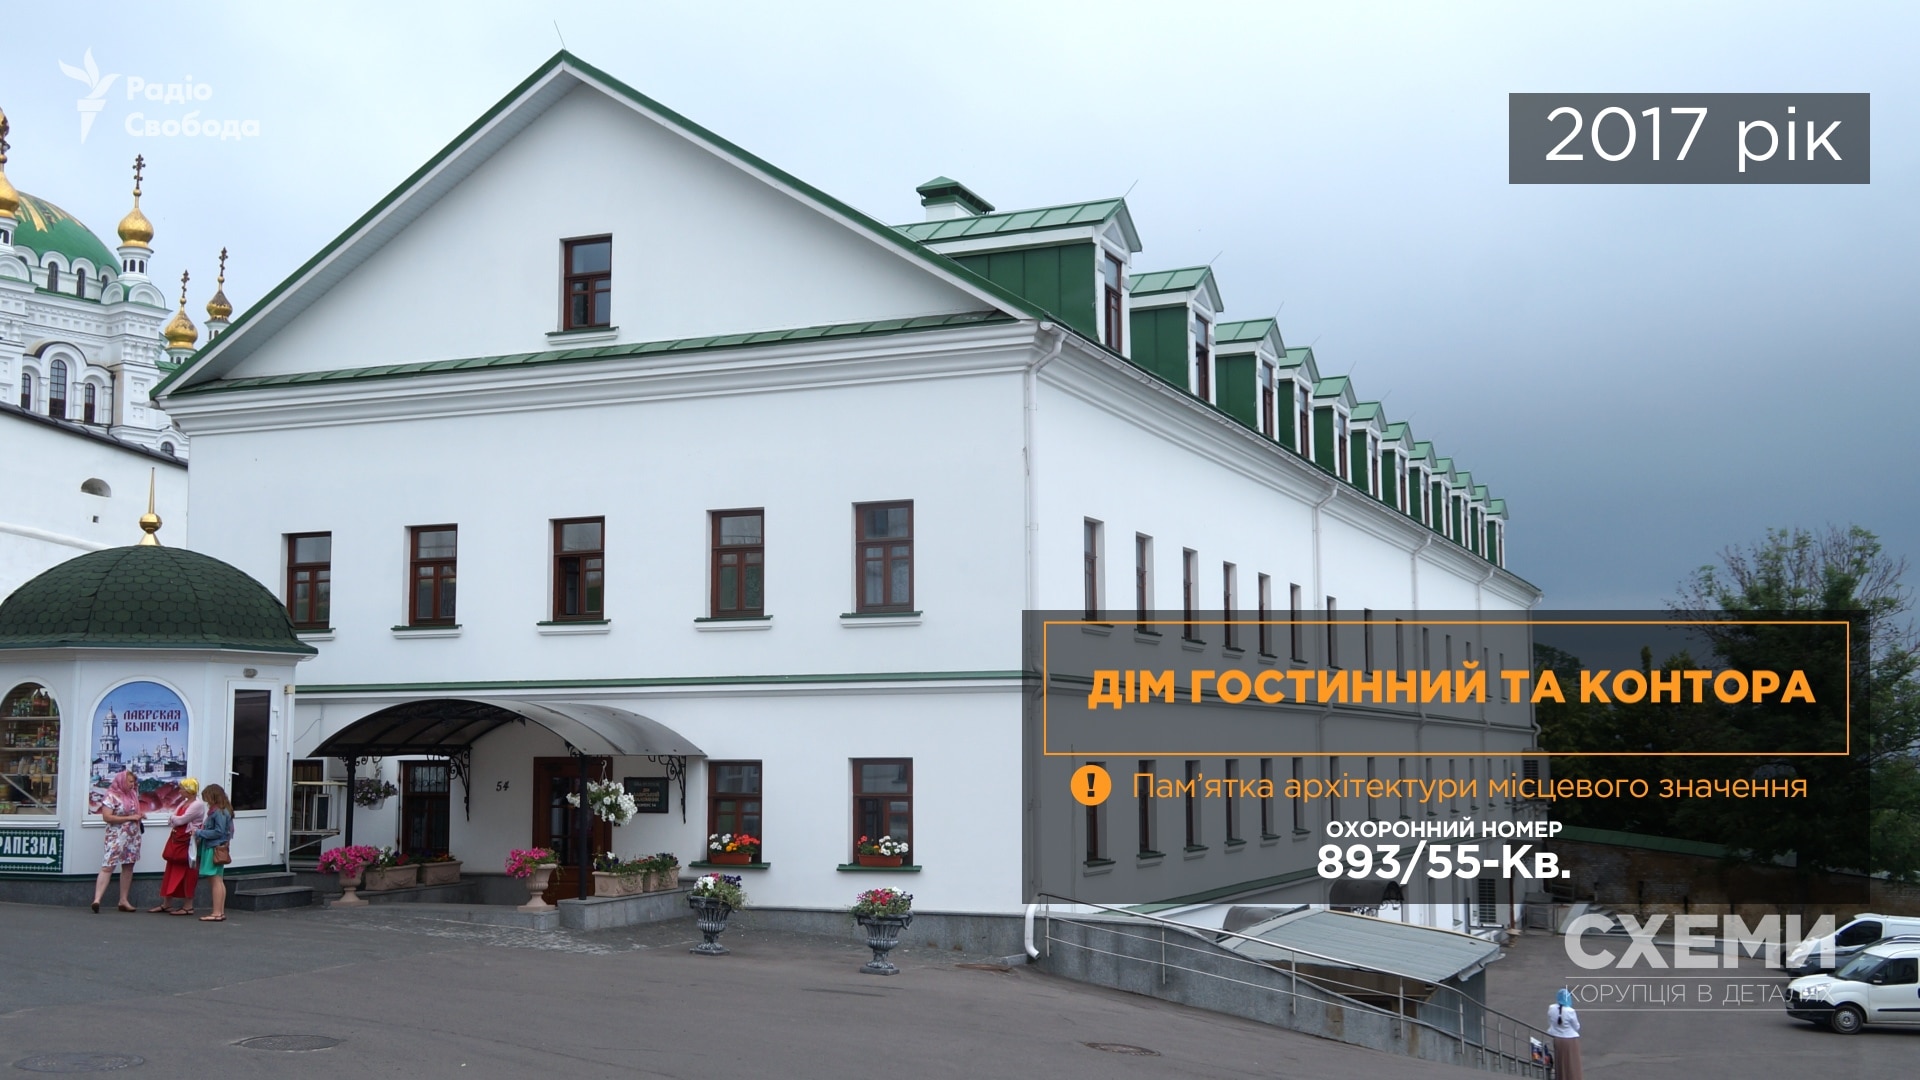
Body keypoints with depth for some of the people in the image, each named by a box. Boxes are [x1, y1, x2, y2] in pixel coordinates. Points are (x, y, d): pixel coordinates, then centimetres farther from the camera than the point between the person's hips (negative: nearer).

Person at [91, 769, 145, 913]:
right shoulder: (111, 796, -10)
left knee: (128, 866, 7)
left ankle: (124, 900, 12)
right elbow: (106, 817, -18)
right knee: (108, 866, -14)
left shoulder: (132, 794, 11)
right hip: (117, 836, -7)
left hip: (132, 836, 7)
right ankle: (97, 899, -20)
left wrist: (139, 816, 3)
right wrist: (130, 818, -19)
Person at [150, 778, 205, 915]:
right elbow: (172, 819, 9)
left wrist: (173, 818, -2)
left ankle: (188, 906, 4)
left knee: (187, 874, -2)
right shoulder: (184, 802, 13)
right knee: (171, 872, 11)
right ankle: (165, 904, 18)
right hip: (176, 840, 9)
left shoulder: (198, 805, -14)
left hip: (188, 842, -9)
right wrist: (175, 819, -11)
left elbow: (180, 820, -20)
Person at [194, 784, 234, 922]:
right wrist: (201, 831, 7)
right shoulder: (221, 811, 14)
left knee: (216, 881, -7)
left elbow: (219, 832, -20)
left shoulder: (219, 812, -16)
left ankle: (217, 913, -6)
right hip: (214, 848, 11)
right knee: (219, 881, 13)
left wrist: (200, 833, -13)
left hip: (215, 849, -11)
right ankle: (221, 912, 18)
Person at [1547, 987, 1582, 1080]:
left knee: (1560, 1064, 17)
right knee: (1571, 1064, 7)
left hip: (1557, 1040, 5)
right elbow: (1577, 1027, -9)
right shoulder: (1570, 1012, -22)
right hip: (1570, 1040, -5)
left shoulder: (1551, 1009, -7)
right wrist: (1577, 1019, 7)